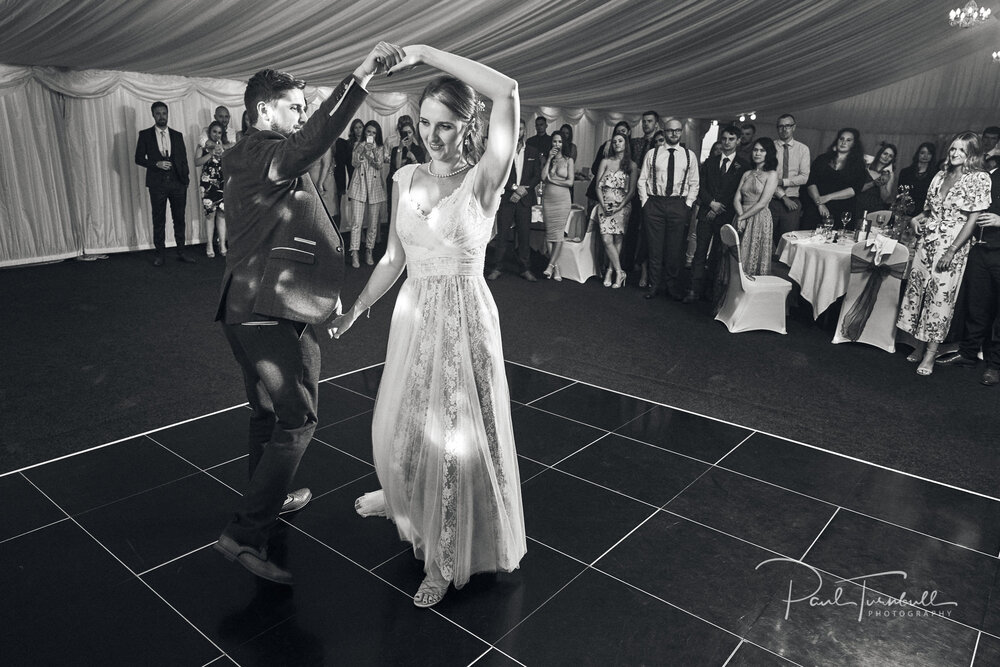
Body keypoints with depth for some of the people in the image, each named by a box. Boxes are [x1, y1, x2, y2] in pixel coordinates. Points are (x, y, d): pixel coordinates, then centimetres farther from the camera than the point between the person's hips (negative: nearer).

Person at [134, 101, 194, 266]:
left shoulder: (177, 135, 12)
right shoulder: (145, 135, 5)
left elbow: (183, 158, 11)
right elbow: (139, 158, 3)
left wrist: (186, 177, -1)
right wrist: (156, 164, -13)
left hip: (177, 182, 2)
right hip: (157, 183, -2)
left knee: (179, 219, 5)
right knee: (159, 220, 2)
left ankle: (181, 251, 13)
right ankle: (160, 253, 9)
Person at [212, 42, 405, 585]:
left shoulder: (243, 159, 21)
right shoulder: (264, 152, -12)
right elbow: (313, 140, -34)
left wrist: (324, 284, 26)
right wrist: (362, 75, -39)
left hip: (245, 310, 11)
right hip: (276, 313, -11)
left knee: (266, 413, 22)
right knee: (296, 422, -4)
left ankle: (267, 499, 40)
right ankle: (246, 534, 0)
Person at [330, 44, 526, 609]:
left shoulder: (484, 178, -12)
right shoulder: (407, 178, 5)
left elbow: (508, 90, -26)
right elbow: (394, 258, 11)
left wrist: (425, 52, -21)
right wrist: (354, 311, 13)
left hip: (464, 319, -5)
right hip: (413, 316, 5)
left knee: (457, 435, 6)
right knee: (402, 422, 20)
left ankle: (446, 558, 26)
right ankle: (402, 496, 53)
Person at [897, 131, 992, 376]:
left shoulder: (979, 179, -4)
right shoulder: (941, 175, 12)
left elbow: (973, 219, -9)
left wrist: (951, 251, -15)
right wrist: (918, 218, -2)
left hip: (952, 246, -5)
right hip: (927, 242, 5)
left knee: (940, 296, -6)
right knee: (917, 289, 4)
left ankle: (930, 354, -1)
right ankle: (919, 345, 15)